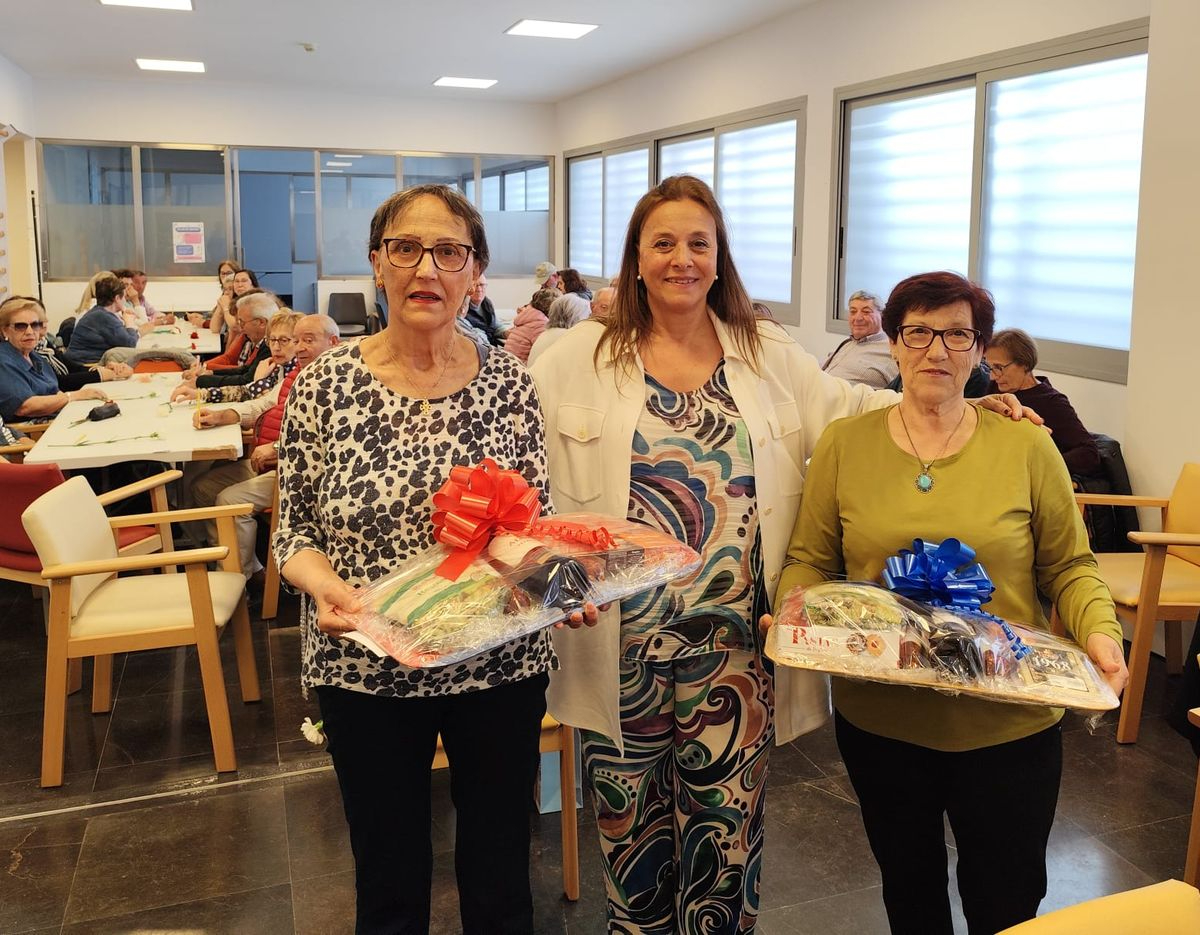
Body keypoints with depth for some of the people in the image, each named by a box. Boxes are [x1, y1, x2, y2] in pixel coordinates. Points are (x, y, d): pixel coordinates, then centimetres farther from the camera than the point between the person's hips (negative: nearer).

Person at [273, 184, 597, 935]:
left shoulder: (509, 381, -4)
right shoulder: (325, 384, -7)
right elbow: (295, 530, -1)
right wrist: (326, 585, -22)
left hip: (501, 665, 1)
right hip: (367, 668, 0)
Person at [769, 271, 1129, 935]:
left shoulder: (1026, 448, -4)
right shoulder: (844, 444, -3)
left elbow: (1069, 567, 3)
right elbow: (810, 561, 2)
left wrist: (1100, 633, -15)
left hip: (1008, 726, 0)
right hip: (878, 722, 1)